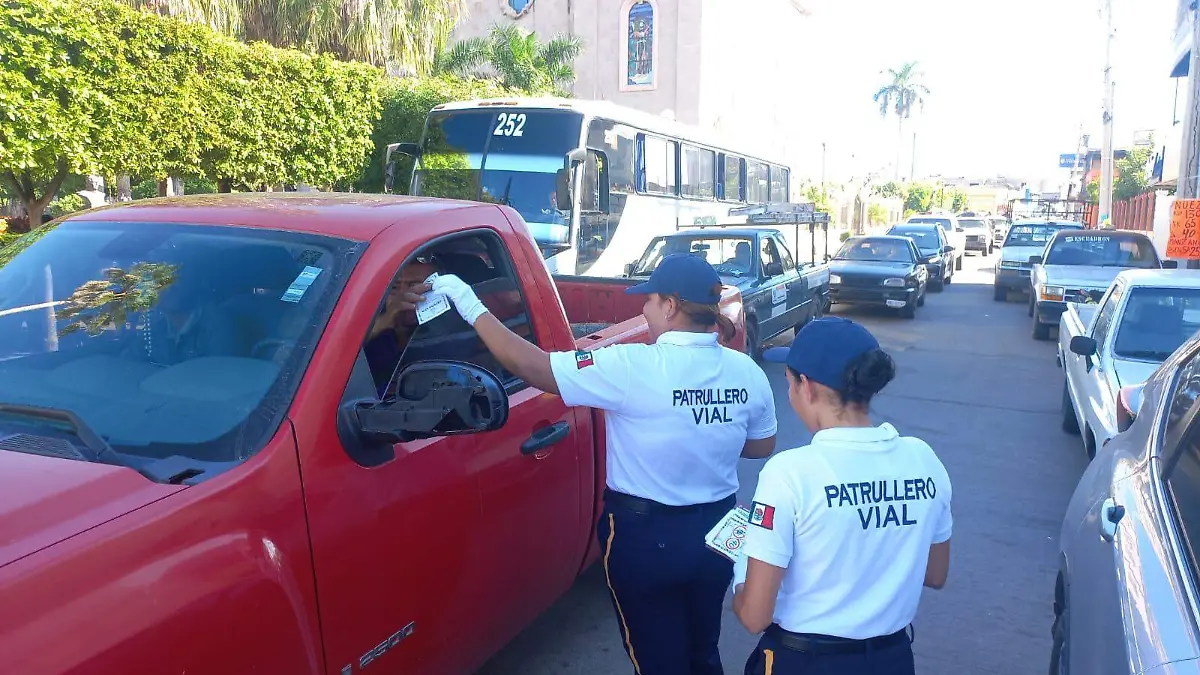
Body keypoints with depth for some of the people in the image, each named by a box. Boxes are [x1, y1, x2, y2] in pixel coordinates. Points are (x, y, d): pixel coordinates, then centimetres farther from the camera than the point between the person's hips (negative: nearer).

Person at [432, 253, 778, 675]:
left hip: (646, 537, -5)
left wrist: (472, 308, -10)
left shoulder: (632, 368, -24)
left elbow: (529, 365, -20)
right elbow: (761, 447, 7)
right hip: (716, 532, 5)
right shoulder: (747, 371, -8)